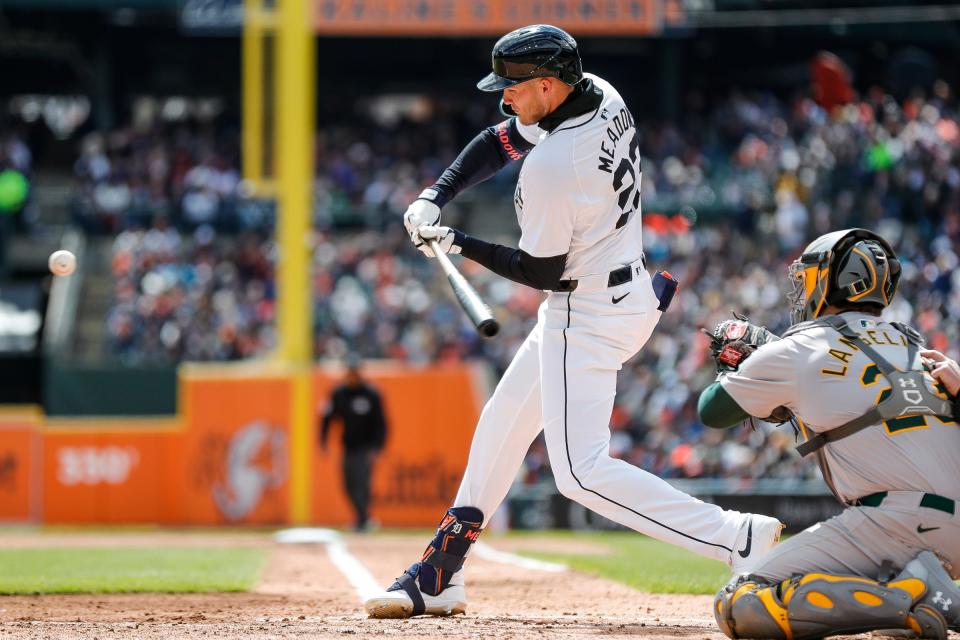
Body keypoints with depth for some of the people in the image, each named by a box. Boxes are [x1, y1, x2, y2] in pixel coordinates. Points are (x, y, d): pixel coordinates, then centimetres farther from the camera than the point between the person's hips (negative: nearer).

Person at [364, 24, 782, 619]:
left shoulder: (551, 168, -28)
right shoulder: (602, 95, -1)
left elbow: (541, 272, -17)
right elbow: (499, 142, 12)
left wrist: (457, 243, -6)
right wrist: (436, 197, 0)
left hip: (587, 314, -11)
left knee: (581, 470, -13)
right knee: (503, 425, 19)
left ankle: (740, 538, -20)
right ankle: (440, 576, 27)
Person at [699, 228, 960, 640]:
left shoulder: (793, 353, 4)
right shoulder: (915, 347, 20)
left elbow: (712, 412, 19)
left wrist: (733, 360, 38)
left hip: (900, 523, -7)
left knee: (738, 606, -12)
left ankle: (907, 597, -22)